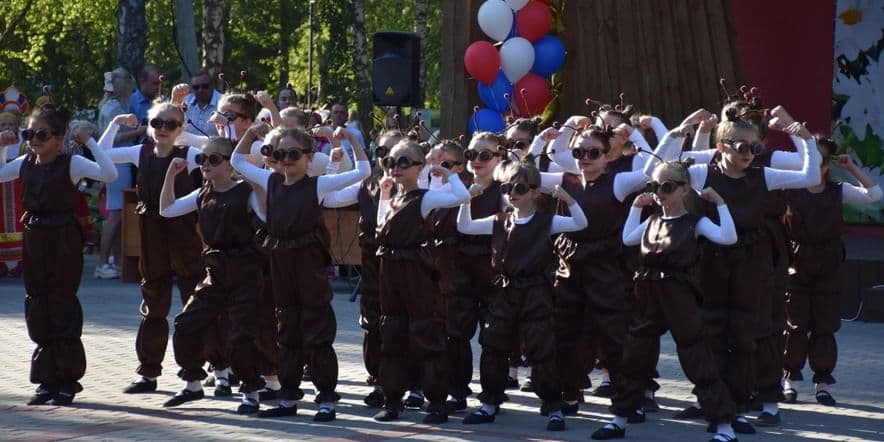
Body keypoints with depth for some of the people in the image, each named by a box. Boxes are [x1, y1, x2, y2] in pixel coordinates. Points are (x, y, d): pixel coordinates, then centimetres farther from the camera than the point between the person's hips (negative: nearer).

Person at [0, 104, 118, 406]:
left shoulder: (71, 164, -10)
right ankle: (48, 380, 15)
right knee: (37, 310, 7)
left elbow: (109, 174, -23)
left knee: (62, 307, -2)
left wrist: (89, 141, -23)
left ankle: (67, 380, 7)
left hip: (64, 241, -6)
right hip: (35, 241, 6)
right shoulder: (25, 164, 6)